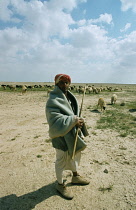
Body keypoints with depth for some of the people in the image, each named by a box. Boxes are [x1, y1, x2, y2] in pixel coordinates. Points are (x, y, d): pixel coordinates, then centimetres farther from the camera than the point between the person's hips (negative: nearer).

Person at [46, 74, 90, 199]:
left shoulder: (70, 97, 6)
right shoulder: (53, 100, -18)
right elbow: (56, 120, -26)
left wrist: (78, 122, 2)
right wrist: (74, 120, -29)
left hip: (73, 134, 8)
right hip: (62, 136, -8)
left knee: (75, 155, 24)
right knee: (61, 160, 9)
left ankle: (75, 176, 49)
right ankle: (60, 184, 32)